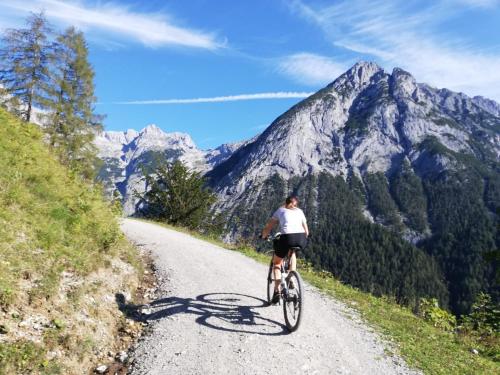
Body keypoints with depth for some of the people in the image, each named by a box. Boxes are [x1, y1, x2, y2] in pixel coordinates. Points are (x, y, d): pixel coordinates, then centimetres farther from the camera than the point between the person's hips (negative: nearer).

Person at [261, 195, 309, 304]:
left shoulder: (280, 210, 21)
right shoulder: (300, 211, 27)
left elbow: (268, 227, 19)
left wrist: (263, 236, 38)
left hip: (287, 237, -3)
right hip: (301, 239, 3)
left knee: (276, 263, 21)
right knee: (292, 252, 37)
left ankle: (277, 291, 7)